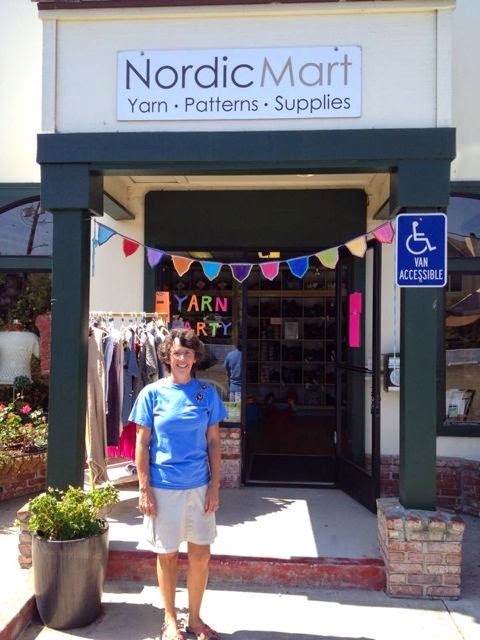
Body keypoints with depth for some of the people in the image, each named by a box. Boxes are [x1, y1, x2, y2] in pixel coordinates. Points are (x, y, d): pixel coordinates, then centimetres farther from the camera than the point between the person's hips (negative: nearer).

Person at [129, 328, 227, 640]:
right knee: (168, 554, 12)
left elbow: (214, 442, 3)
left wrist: (215, 486, -1)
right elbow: (142, 444, -3)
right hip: (163, 486, -2)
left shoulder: (207, 392, 0)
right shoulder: (152, 393, -5)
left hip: (199, 485, 2)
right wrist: (145, 489, -7)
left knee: (201, 554, 10)